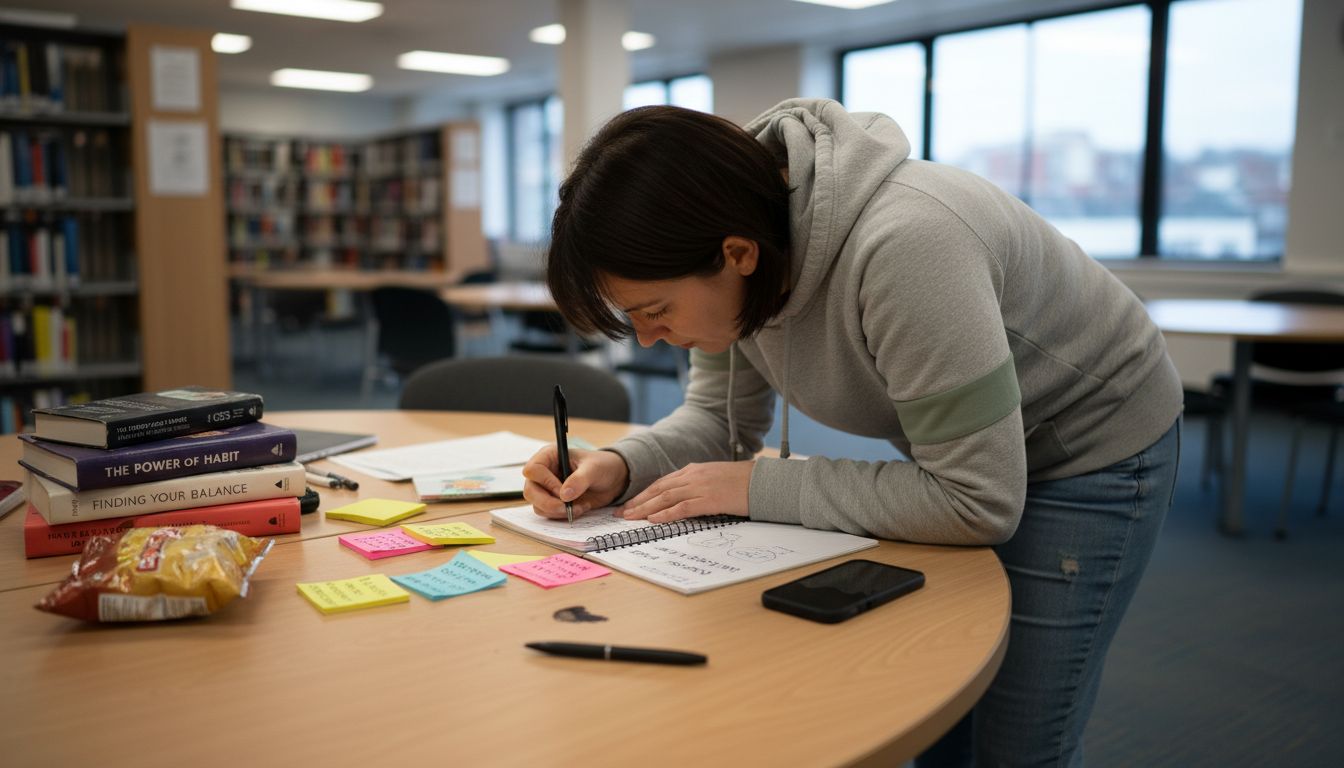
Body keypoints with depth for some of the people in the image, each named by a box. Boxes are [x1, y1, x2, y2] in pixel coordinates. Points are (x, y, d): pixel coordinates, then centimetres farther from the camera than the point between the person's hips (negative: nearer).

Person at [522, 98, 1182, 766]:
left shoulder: (902, 247, -40)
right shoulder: (730, 241, -16)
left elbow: (977, 503, -34)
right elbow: (719, 415, -3)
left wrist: (757, 487, -30)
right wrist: (621, 467, -22)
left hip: (1090, 450, -6)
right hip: (964, 438, 7)